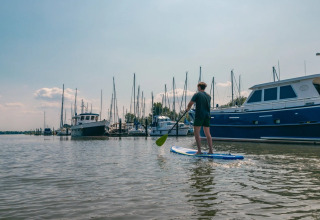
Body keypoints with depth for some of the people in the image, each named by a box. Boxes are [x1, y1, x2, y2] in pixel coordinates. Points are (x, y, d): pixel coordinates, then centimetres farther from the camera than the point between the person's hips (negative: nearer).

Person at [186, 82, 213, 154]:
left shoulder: (197, 94, -4)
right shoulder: (208, 96, 14)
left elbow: (190, 104, -1)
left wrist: (188, 108, 20)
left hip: (199, 115, -6)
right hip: (207, 116, 6)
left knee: (197, 133, -2)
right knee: (207, 134, 9)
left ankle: (199, 151, -6)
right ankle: (210, 150, 9)